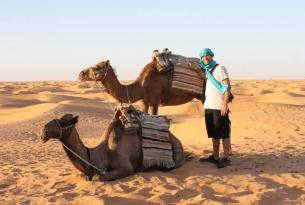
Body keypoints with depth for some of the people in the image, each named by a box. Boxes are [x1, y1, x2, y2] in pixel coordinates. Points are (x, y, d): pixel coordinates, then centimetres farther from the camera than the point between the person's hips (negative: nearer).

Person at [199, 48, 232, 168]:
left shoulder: (219, 68, -5)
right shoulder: (207, 70, 17)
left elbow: (228, 87, -12)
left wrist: (225, 105, -18)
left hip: (219, 107, -8)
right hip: (208, 107, 8)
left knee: (223, 134, -4)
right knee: (214, 134, 12)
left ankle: (226, 158, 0)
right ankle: (215, 157, 19)